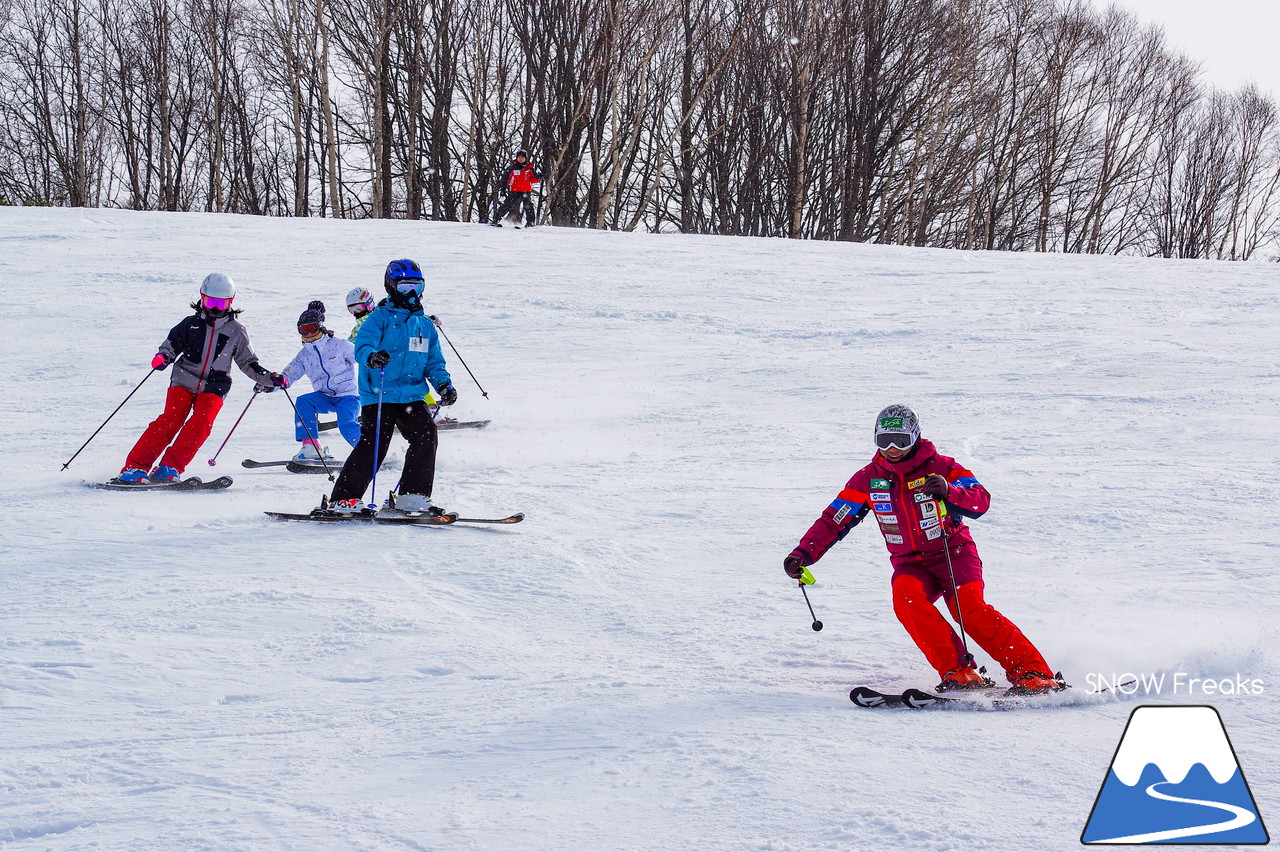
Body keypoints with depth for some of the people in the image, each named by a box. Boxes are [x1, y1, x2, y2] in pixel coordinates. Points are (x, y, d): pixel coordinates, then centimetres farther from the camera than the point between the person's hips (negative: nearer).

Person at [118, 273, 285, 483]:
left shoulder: (236, 331, 8)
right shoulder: (191, 324, 6)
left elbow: (248, 363, 16)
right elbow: (172, 343, 10)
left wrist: (269, 379, 4)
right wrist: (163, 357, -12)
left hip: (214, 388, 1)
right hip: (184, 381, -1)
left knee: (201, 423, -23)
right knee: (171, 420, -18)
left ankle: (170, 468, -22)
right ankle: (136, 467, -17)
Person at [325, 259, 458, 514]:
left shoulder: (425, 325, 17)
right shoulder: (379, 318, -1)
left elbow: (434, 362, 22)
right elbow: (361, 347, -15)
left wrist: (444, 384, 5)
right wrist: (372, 357, -39)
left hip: (412, 396, 5)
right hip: (379, 395, -5)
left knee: (426, 434, -12)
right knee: (373, 444, -13)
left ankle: (412, 497, -3)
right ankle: (344, 498, -6)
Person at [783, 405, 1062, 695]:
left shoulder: (939, 467, -7)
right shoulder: (868, 479, 2)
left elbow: (981, 500, -19)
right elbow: (834, 520, 3)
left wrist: (948, 491, -39)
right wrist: (803, 553, -11)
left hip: (954, 554, -3)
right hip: (910, 565, 3)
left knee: (969, 608, -28)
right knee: (905, 596, -31)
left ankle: (1032, 672, -24)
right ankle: (957, 671, -31)